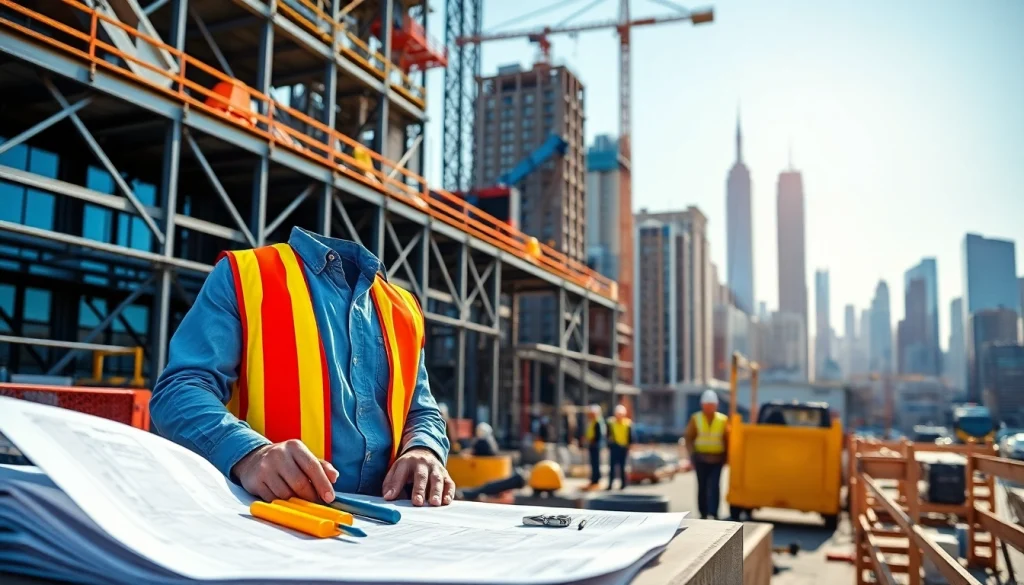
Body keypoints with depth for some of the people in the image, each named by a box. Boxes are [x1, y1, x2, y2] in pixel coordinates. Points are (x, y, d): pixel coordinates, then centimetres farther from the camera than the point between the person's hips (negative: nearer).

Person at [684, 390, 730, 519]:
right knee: (702, 486, 8)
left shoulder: (723, 420, 2)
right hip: (701, 458, 1)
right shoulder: (695, 419, 2)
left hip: (717, 459, -1)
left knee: (714, 486, -10)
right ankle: (703, 514, 18)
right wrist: (693, 455, -6)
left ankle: (713, 514, -11)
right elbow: (689, 438, 3)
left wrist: (726, 456, -2)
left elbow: (727, 440, 4)